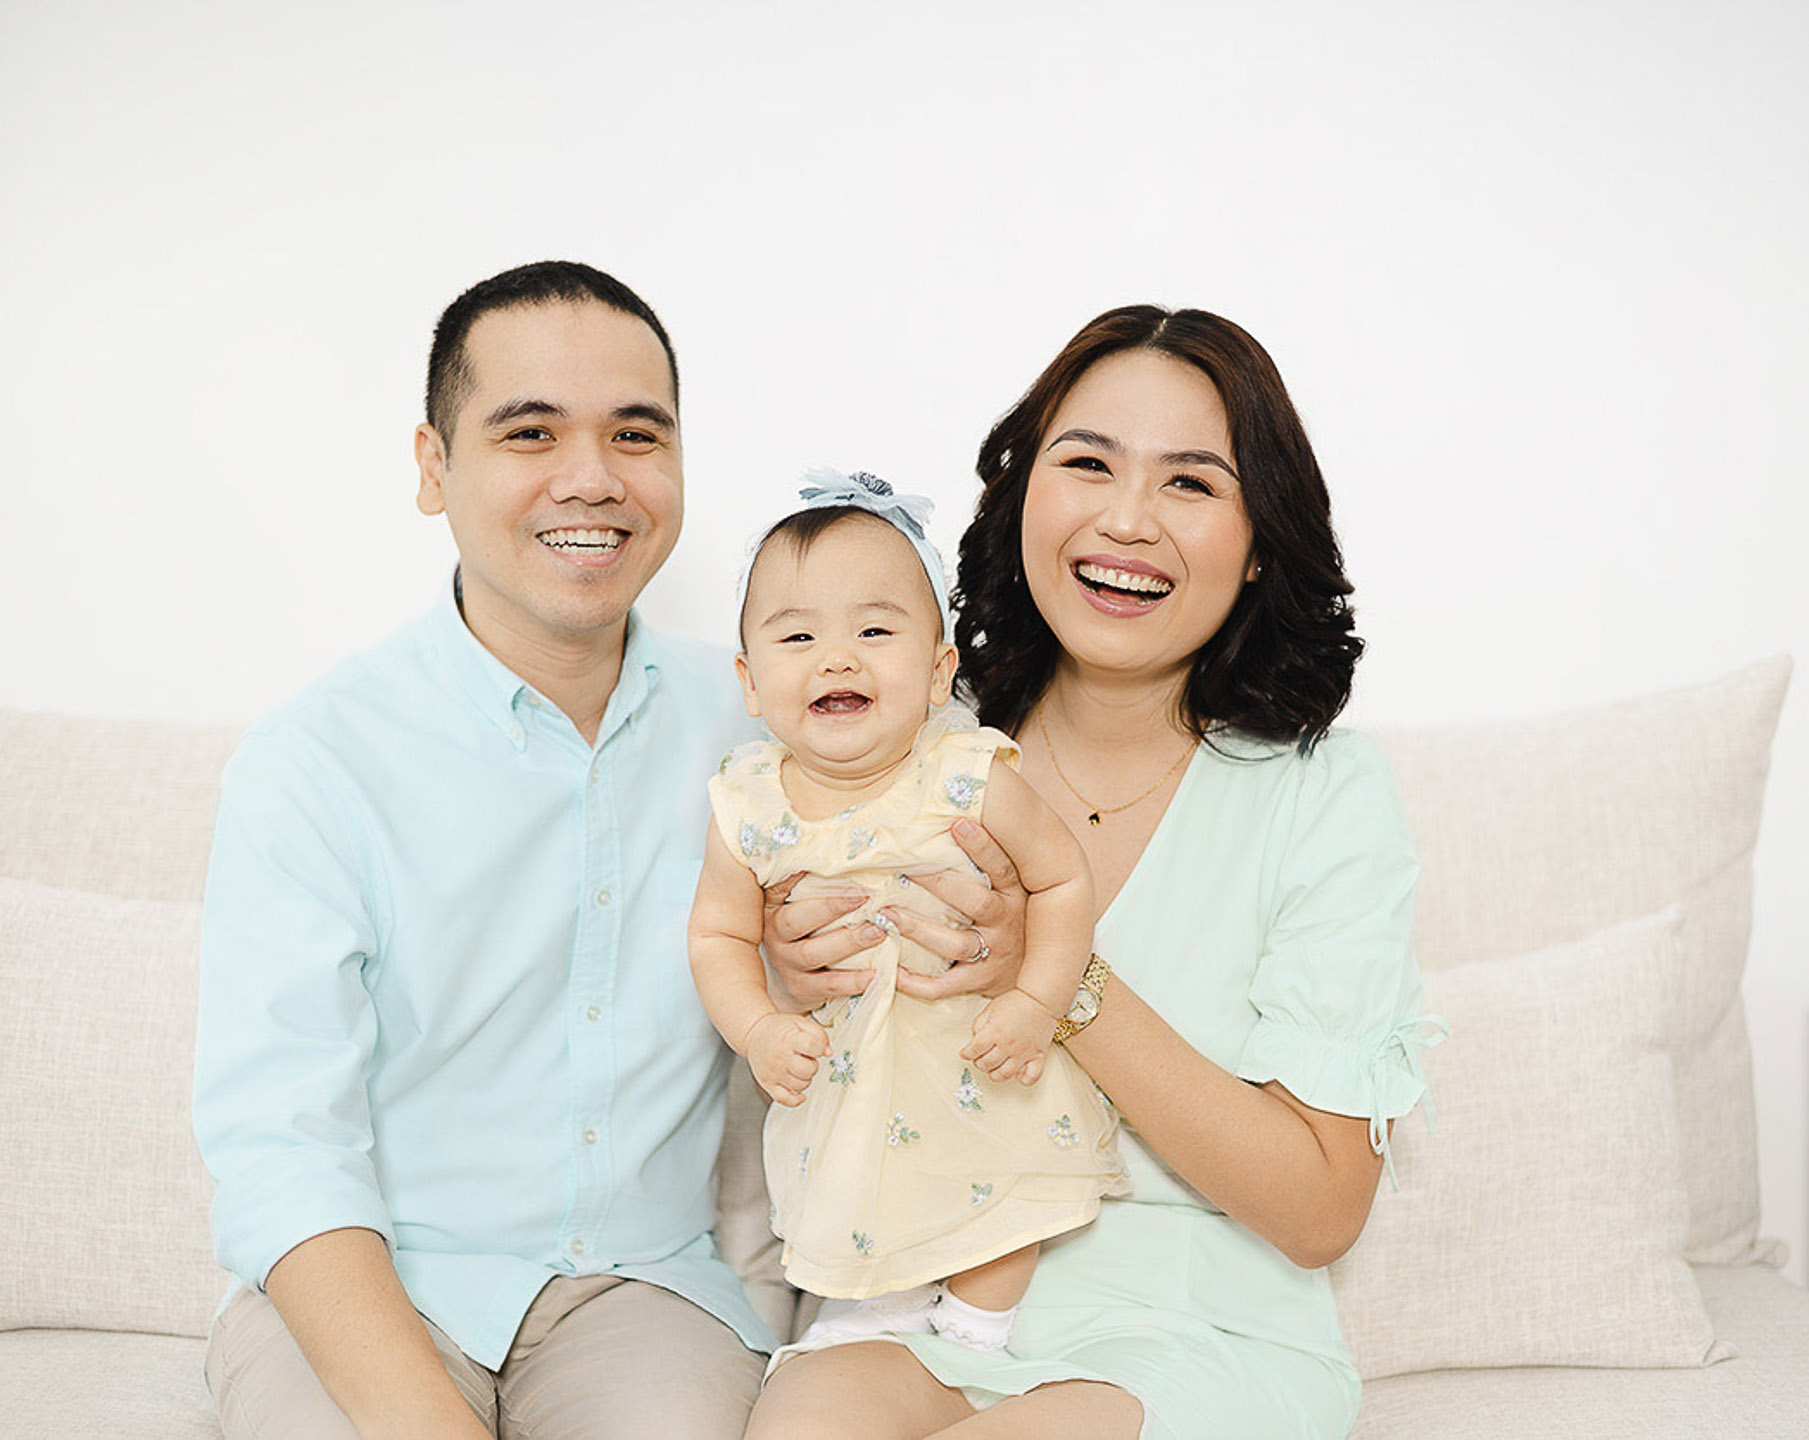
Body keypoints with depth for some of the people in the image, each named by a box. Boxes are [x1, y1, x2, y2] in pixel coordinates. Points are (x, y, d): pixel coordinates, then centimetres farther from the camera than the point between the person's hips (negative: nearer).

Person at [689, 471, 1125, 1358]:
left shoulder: (970, 780, -22)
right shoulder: (749, 809, -15)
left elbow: (1061, 880, -11)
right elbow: (719, 935, -3)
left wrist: (1035, 1003, -20)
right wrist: (759, 1034, -18)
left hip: (979, 1075, -2)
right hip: (837, 1077, 3)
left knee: (1000, 1199, 8)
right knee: (847, 1200, 19)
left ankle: (977, 1324, 36)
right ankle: (893, 1302, 48)